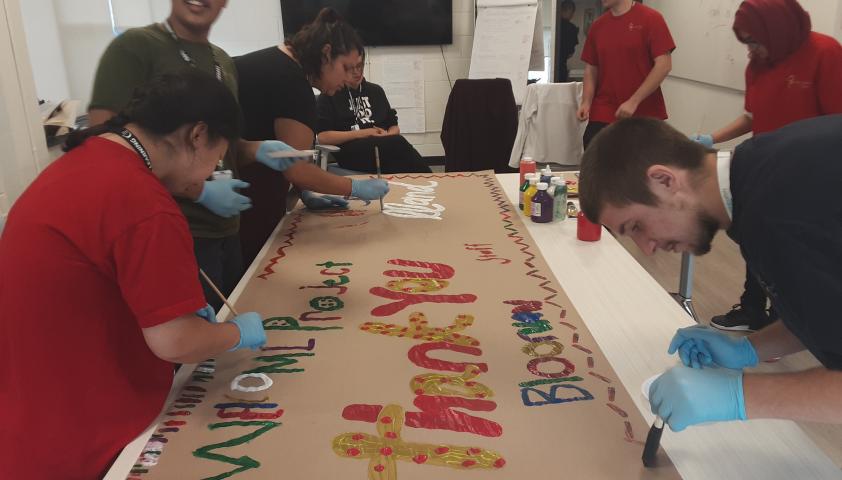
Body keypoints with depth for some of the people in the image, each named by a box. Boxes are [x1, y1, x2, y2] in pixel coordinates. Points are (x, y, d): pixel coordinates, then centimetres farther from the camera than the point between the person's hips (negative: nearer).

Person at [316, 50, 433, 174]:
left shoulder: (376, 91, 23)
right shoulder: (329, 95, 9)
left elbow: (394, 127, 21)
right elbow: (323, 136, -3)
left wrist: (388, 136, -4)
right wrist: (363, 133, -8)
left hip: (383, 147, 5)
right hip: (351, 153, -4)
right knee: (398, 143, -33)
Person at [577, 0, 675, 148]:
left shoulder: (651, 18, -5)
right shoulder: (597, 26, 8)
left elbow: (664, 64, -10)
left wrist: (634, 101, -17)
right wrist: (586, 102, -4)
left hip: (645, 114, -3)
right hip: (603, 114, 3)